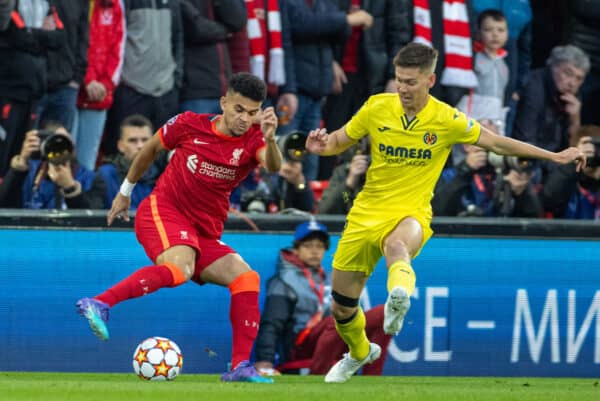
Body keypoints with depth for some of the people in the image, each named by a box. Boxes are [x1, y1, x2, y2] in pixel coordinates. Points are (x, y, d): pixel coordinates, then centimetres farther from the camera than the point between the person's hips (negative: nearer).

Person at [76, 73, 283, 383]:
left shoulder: (253, 140, -2)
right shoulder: (189, 125, -5)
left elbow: (273, 166, -26)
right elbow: (151, 148, 14)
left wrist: (270, 139, -47)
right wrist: (125, 191, 22)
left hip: (204, 232, 5)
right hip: (162, 209, -5)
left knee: (247, 278, -10)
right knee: (179, 269, -34)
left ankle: (240, 366, -8)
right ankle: (98, 304, -42)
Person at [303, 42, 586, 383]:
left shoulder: (447, 120, -8)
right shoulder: (377, 108, -4)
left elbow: (496, 143, 4)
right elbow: (340, 141, 10)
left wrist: (555, 156, 3)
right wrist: (321, 146, -15)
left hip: (410, 213, -3)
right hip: (367, 212, 3)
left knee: (396, 245, -43)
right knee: (342, 307, 10)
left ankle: (400, 293, -71)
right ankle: (359, 352, 41)